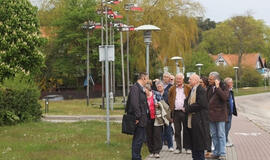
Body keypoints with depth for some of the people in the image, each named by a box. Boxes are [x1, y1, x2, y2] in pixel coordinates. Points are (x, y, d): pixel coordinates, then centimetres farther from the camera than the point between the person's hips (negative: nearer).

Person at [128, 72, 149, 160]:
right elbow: (134, 104, -23)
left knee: (141, 139, 15)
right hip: (139, 120, -10)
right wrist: (137, 117, -22)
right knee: (138, 139, -5)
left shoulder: (141, 89, 16)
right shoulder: (135, 88, -16)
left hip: (142, 119, 10)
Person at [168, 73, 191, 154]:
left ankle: (187, 147, 8)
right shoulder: (172, 89, 10)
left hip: (185, 111, -2)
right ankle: (178, 148, 11)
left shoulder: (188, 88, 3)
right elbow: (170, 99, 17)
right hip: (176, 112, 2)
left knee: (186, 130, 1)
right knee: (177, 131, 5)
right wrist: (171, 107, 6)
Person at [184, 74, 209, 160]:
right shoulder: (192, 90, 16)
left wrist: (188, 109, -13)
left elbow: (200, 104, -21)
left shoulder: (201, 90, -13)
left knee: (199, 143, -3)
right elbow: (187, 101, 18)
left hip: (198, 120, -9)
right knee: (192, 142, 13)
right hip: (191, 120, 9)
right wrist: (186, 107, -5)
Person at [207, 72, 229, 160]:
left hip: (220, 115, -6)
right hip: (211, 115, 6)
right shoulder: (209, 88, 12)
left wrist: (217, 87, -22)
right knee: (213, 135, 11)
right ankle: (216, 153, 19)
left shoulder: (223, 87, -6)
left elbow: (225, 97, -24)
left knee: (221, 135, -3)